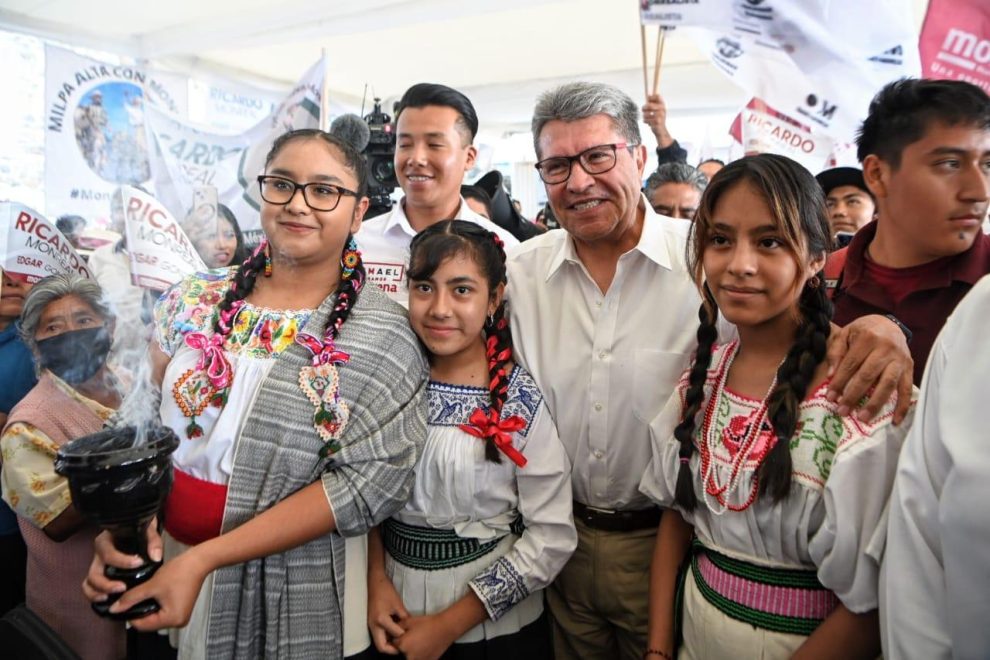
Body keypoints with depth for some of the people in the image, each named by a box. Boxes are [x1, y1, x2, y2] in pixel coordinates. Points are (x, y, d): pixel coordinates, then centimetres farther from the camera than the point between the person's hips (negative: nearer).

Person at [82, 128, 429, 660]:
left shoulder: (383, 337, -14)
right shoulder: (194, 301, -2)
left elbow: (370, 481, -19)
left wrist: (202, 558, -22)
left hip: (294, 596, -3)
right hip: (161, 559, 4)